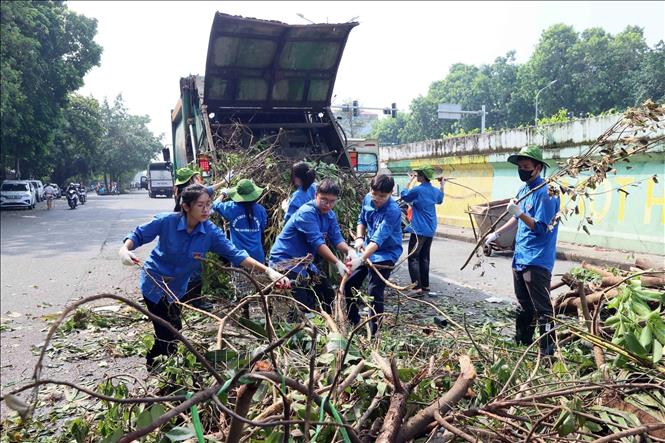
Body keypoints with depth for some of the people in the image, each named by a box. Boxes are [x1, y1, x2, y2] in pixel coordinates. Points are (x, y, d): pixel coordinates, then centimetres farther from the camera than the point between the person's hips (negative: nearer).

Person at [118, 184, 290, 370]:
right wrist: (124, 249, -34)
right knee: (167, 334, -5)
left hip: (177, 288, 4)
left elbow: (235, 254, -23)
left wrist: (268, 271, -34)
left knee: (171, 332, 19)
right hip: (154, 283, -4)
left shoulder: (211, 231, -19)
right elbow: (138, 235, -12)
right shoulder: (167, 221, -25)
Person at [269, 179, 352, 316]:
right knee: (305, 305, -19)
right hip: (285, 259, -9)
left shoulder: (330, 215, 5)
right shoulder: (306, 213, -22)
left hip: (304, 261, 9)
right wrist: (337, 263, -34)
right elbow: (317, 242, -29)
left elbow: (336, 239, -2)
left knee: (328, 294, 14)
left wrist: (349, 251, -22)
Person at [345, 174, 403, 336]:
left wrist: (360, 260, -48)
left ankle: (373, 332, 1)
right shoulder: (367, 199, -8)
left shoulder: (393, 211, -29)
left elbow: (378, 240, -38)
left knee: (374, 291, -14)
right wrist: (359, 238, -8)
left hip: (385, 253, -7)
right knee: (349, 284, 9)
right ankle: (353, 321, 29)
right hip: (367, 249, 7)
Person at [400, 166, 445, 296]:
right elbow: (440, 200, 30)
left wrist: (411, 182, 15)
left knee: (413, 257, -3)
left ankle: (417, 287, -9)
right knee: (424, 257, 16)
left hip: (419, 230, -8)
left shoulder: (417, 190, -15)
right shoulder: (435, 191, 7)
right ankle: (425, 285, 21)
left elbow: (403, 196, 2)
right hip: (430, 230, 8)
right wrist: (442, 186, 42)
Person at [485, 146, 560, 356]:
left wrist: (520, 213, -29)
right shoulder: (524, 190, 13)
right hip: (520, 258, 9)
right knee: (524, 305, 20)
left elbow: (541, 228, -20)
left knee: (542, 308, -6)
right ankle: (521, 341, 33)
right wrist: (497, 233, 28)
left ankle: (547, 352, 0)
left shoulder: (545, 193, -15)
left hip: (537, 261, -9)